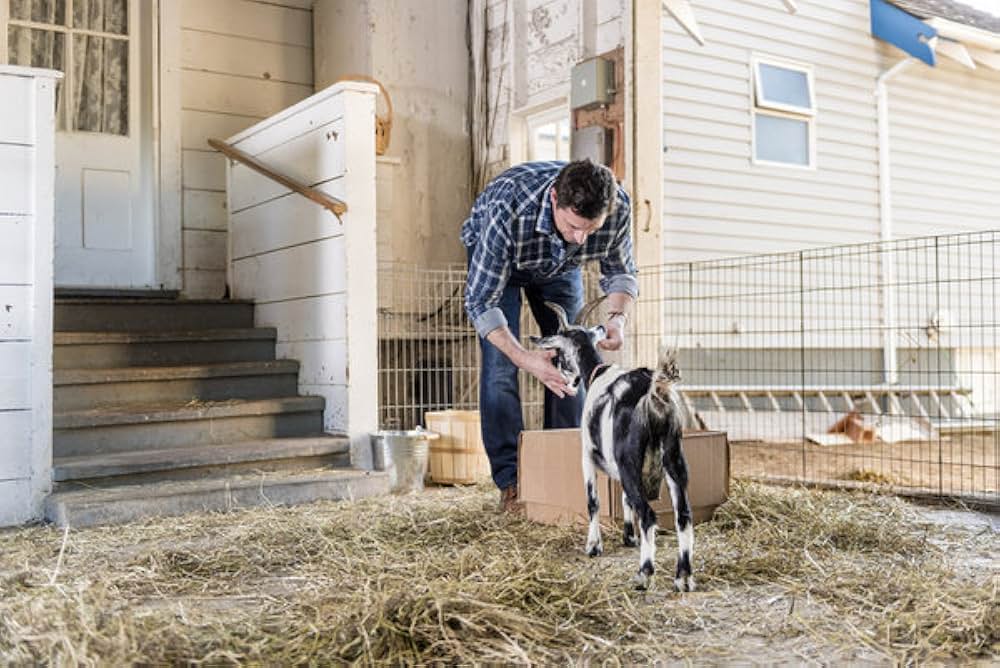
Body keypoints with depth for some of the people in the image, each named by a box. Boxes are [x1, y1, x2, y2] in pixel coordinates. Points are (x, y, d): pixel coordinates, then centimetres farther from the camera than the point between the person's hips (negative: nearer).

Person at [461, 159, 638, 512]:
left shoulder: (617, 206, -34)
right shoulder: (507, 208, -46)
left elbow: (621, 270, -14)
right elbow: (479, 301, -39)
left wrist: (617, 317, -35)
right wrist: (524, 357, -51)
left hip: (560, 264, 3)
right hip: (494, 257, -3)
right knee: (500, 364, -14)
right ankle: (510, 482, -7)